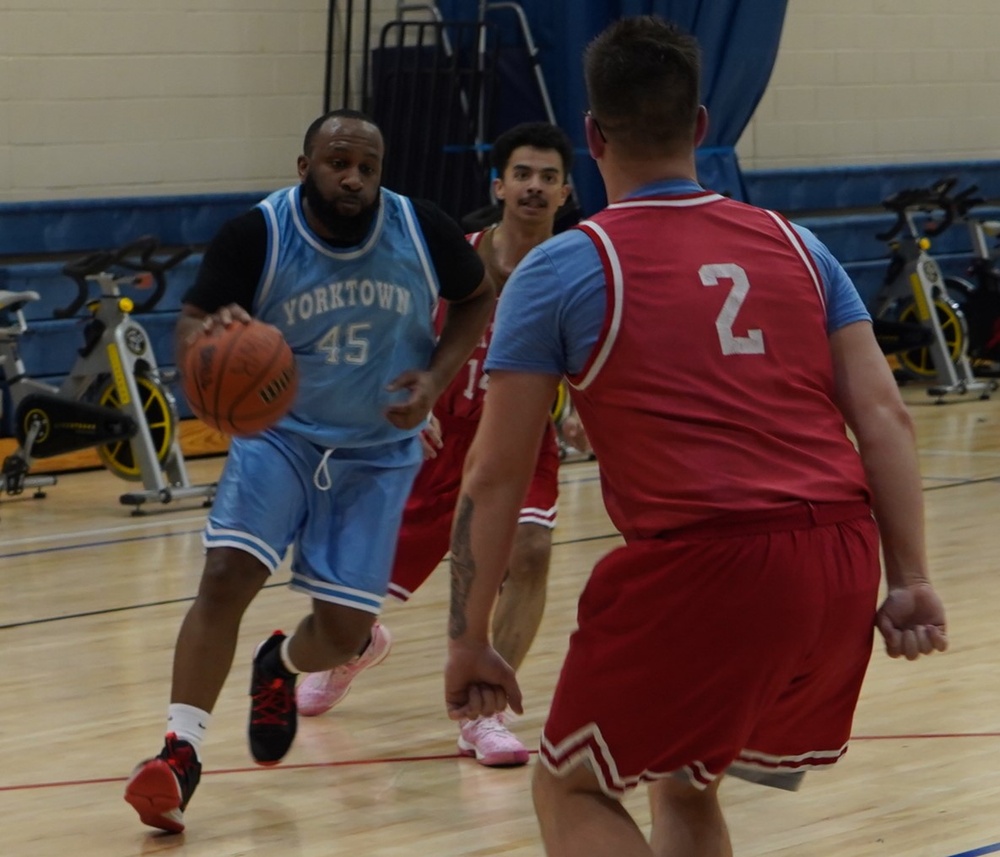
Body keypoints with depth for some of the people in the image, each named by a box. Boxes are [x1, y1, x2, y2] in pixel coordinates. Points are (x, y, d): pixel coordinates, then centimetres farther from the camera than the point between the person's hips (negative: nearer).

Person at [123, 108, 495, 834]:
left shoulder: (422, 231, -13)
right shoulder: (256, 236, -18)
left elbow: (477, 299, 4)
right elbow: (188, 332, -18)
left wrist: (437, 378, -12)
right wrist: (210, 335, -44)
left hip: (379, 452, 1)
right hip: (278, 434, -1)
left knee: (344, 632, 0)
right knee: (226, 577, -22)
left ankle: (282, 667, 37)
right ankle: (181, 752, -15)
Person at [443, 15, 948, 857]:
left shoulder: (562, 269, 4)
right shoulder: (794, 244, 17)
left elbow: (495, 477, 2)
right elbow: (883, 415, 8)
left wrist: (470, 639, 7)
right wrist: (911, 580, 7)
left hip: (702, 564, -6)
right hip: (842, 563, 6)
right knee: (683, 785, 27)